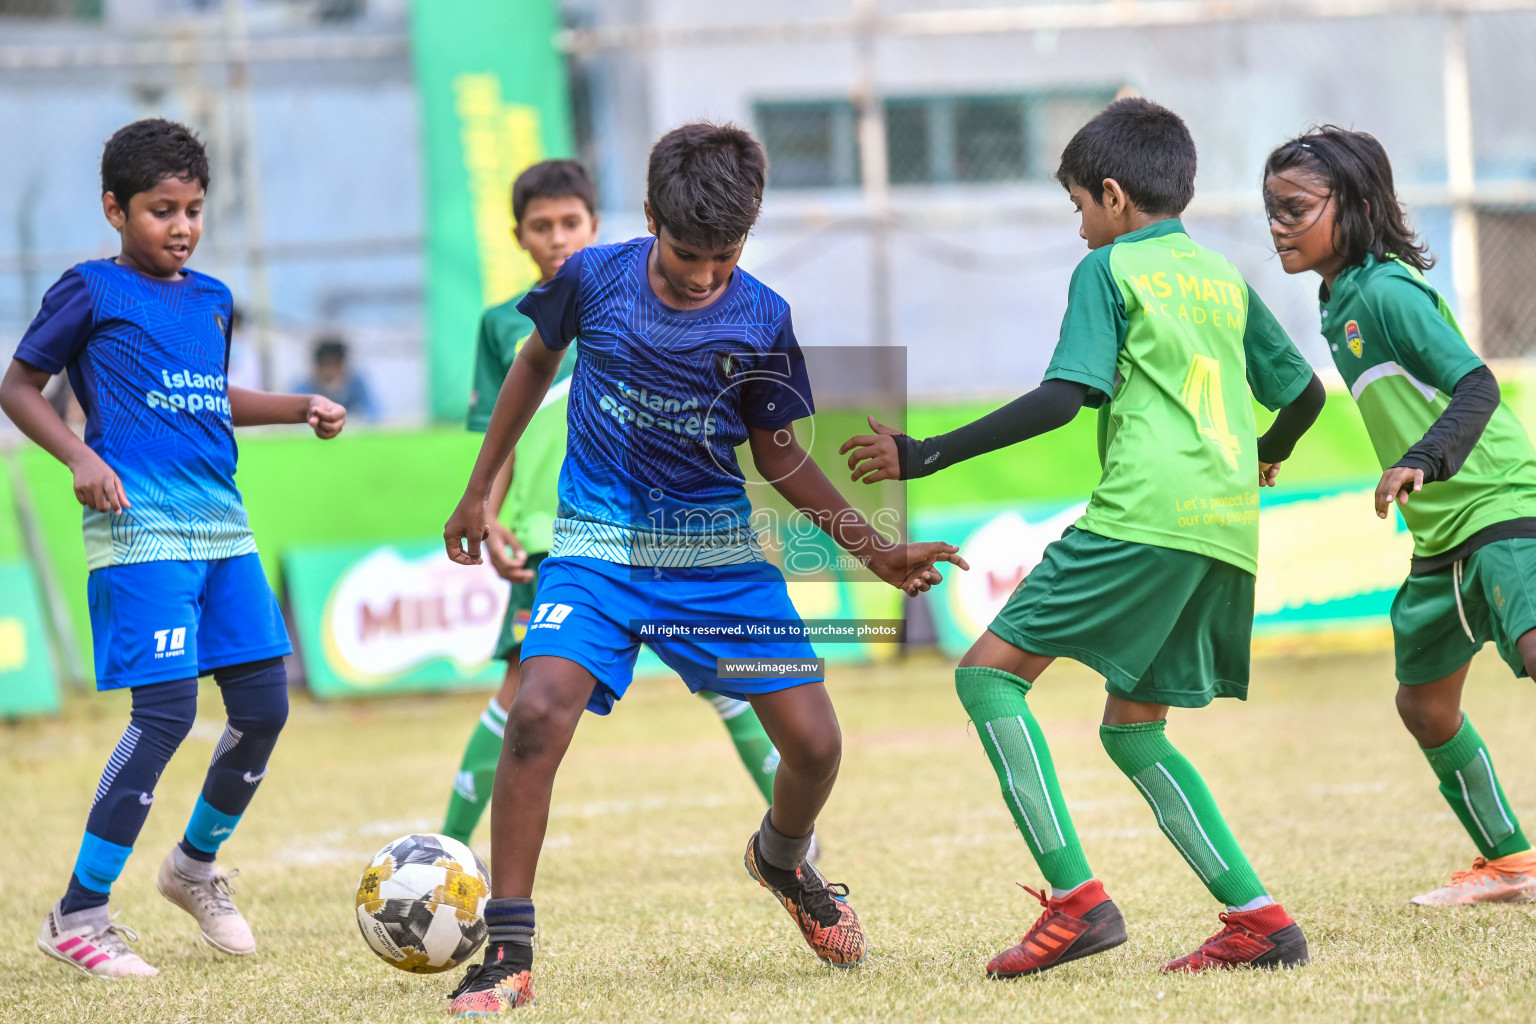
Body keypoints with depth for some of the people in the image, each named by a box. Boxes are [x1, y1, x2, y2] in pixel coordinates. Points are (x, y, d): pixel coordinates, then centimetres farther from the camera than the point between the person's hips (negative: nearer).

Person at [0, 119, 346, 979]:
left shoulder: (213, 301, 17)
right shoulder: (91, 293, -1)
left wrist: (300, 409, 19)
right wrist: (81, 457, -11)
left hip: (222, 528, 7)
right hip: (140, 529, -7)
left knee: (264, 705, 5)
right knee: (168, 710, -15)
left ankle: (198, 863, 30)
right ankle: (79, 914, -8)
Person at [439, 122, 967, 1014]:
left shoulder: (761, 321, -4)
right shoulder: (594, 278, -7)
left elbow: (780, 457, 8)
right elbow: (538, 361, 13)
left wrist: (877, 552, 2)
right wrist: (479, 492, 18)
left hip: (718, 554, 2)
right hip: (598, 546, -2)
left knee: (814, 742, -4)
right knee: (538, 713, -25)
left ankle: (783, 859, 34)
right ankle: (508, 955, -17)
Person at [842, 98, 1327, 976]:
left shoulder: (1109, 270, 2)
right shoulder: (1226, 279, 22)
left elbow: (1065, 397, -10)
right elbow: (1304, 390, 26)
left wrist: (926, 457, -8)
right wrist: (1269, 457, 50)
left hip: (1145, 515, -8)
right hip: (1230, 534, 8)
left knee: (991, 671, -5)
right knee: (1133, 728, 17)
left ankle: (1077, 901, -17)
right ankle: (1258, 920, 5)